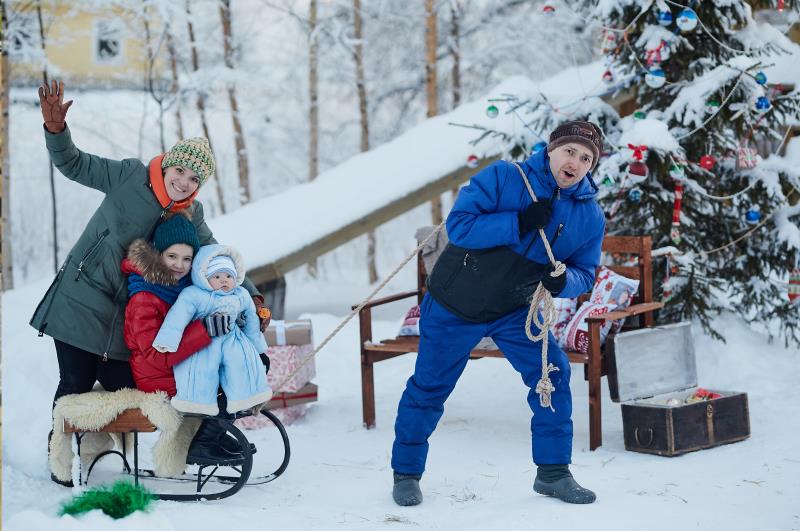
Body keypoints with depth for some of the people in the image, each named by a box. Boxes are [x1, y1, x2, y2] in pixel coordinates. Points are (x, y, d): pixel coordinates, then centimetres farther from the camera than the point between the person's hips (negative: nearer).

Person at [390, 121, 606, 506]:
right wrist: (519, 223, -34)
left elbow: (584, 273, 1)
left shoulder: (590, 217, -6)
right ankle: (406, 473, 23)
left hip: (515, 311, 4)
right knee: (429, 386, 5)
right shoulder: (504, 178, -20)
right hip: (454, 305, -3)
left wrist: (562, 281, -23)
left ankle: (553, 472, 4)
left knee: (553, 373, -10)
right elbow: (458, 225, -25)